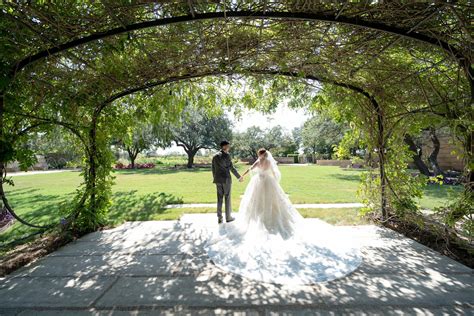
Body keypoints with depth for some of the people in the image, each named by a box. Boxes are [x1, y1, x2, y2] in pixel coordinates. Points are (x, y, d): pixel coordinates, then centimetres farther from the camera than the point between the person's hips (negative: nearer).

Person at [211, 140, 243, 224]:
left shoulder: (215, 156, 8)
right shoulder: (227, 155, -12)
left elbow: (213, 169, 11)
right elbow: (231, 168, -13)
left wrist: (215, 179, 20)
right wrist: (239, 177, -3)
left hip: (218, 179, 6)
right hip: (226, 179, -5)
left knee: (219, 198, 9)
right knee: (227, 198, 5)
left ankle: (219, 218, 12)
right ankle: (228, 217, 14)